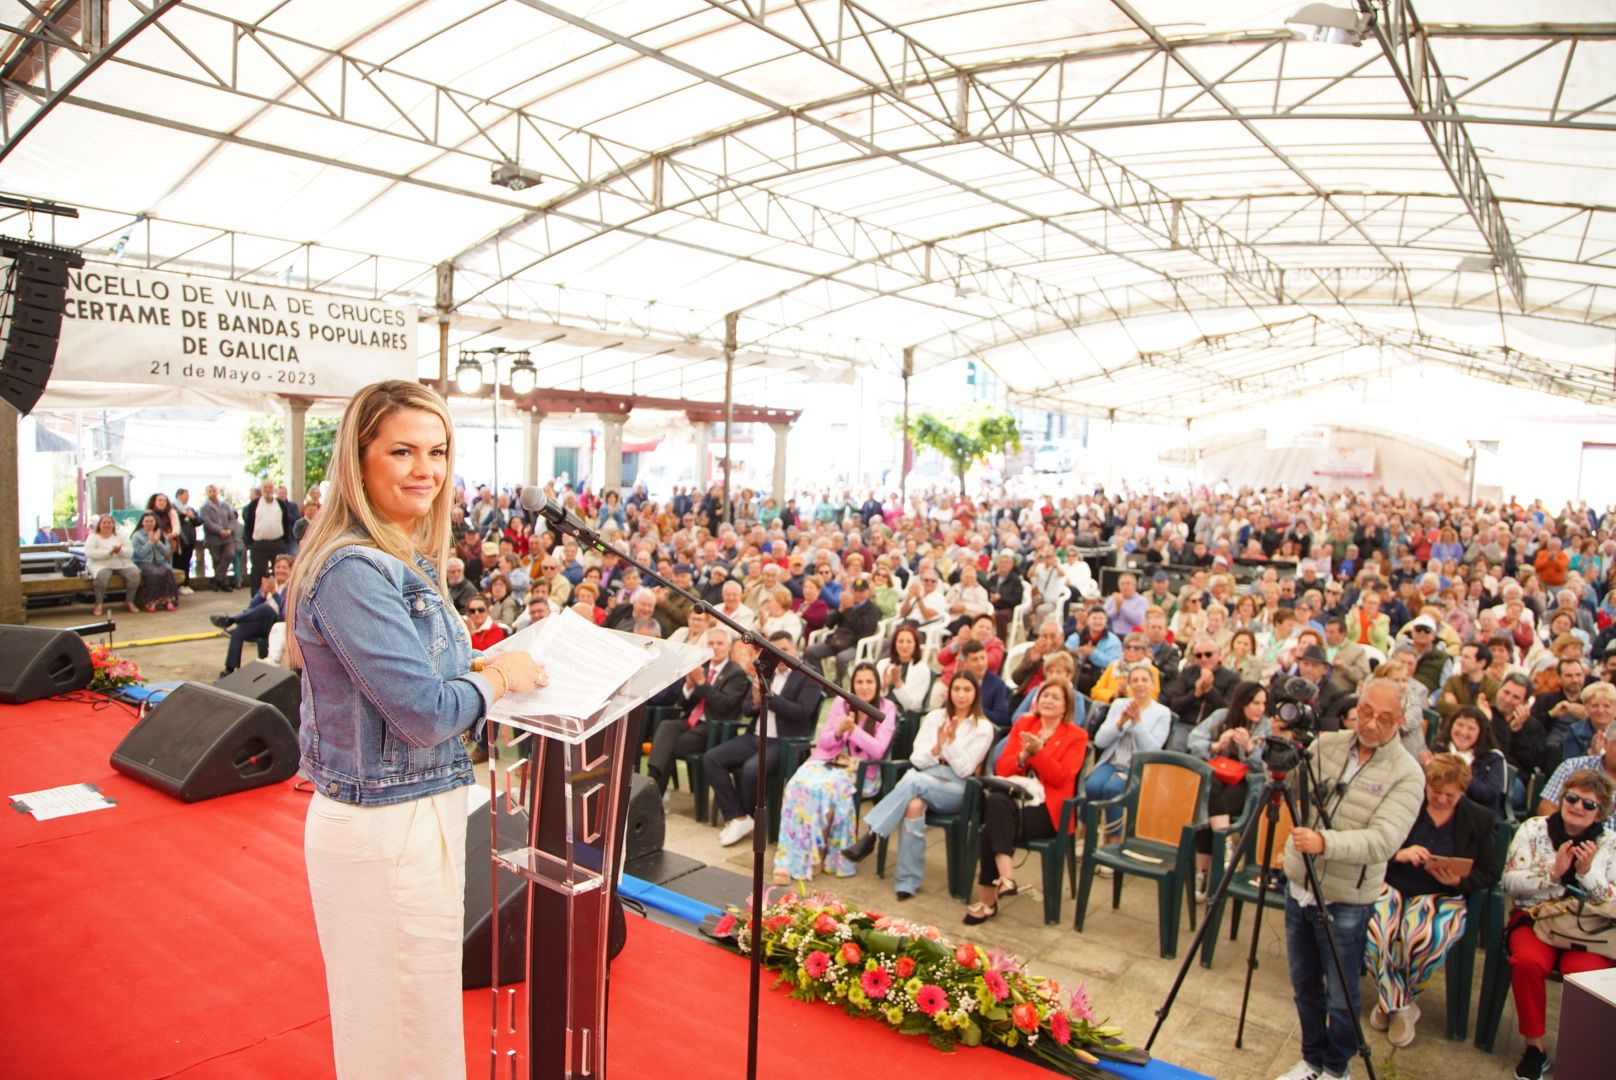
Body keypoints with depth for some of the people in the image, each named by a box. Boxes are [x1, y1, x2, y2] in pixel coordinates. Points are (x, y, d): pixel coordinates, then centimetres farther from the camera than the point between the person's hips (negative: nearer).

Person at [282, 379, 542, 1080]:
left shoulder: (406, 560, 7)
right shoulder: (355, 570, -22)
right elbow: (425, 713, -26)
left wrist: (481, 668, 4)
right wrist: (500, 679, -10)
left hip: (420, 812, 9)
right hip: (385, 829, -9)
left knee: (402, 1012, 26)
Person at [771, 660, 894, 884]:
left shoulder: (886, 709, 2)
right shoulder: (840, 703, 12)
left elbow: (878, 750, -6)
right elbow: (823, 741, 10)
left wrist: (853, 729, -17)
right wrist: (838, 731, -10)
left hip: (859, 770, -3)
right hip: (828, 761, 3)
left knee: (827, 788, -35)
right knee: (798, 784, -29)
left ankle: (823, 852, -20)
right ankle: (792, 859, -26)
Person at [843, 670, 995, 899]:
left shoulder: (983, 727, 4)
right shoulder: (935, 717, 13)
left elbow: (964, 770, -3)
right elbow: (916, 759, 5)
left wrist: (952, 741, -17)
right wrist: (937, 747, -14)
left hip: (957, 789, -2)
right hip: (924, 779, 2)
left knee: (912, 780, -34)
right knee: (914, 804, -35)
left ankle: (871, 836, -32)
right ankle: (908, 882, -29)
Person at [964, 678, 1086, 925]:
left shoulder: (1077, 736, 7)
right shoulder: (1023, 724, 17)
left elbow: (1060, 778, -6)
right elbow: (1001, 768, 9)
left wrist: (1038, 751, -17)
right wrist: (1023, 756, -10)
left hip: (1047, 809, -3)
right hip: (1015, 796, 3)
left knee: (993, 828, -29)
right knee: (995, 801, -35)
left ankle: (987, 901, -23)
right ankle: (1006, 878, -36)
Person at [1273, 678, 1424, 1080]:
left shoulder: (1406, 774, -13)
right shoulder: (1325, 744, 0)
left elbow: (1383, 840, -25)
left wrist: (1325, 842, -40)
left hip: (1346, 900, -4)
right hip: (1299, 885, 4)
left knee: (1341, 997, 10)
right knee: (1304, 984, 18)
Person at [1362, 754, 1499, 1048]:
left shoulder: (1480, 819, 8)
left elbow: (1489, 875, 10)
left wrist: (1458, 881, -10)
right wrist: (1398, 854, -17)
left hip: (1441, 896, 0)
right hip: (1391, 887, 0)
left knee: (1426, 938, -34)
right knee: (1373, 930, -32)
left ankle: (1392, 1001, -4)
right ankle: (1399, 1006, -5)